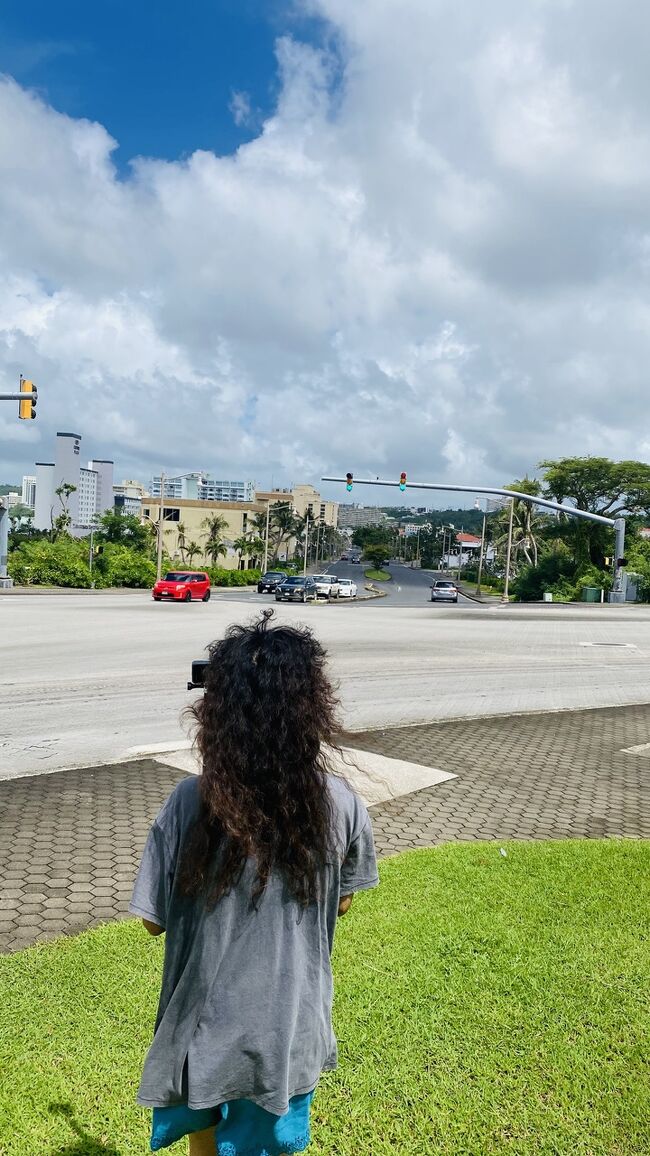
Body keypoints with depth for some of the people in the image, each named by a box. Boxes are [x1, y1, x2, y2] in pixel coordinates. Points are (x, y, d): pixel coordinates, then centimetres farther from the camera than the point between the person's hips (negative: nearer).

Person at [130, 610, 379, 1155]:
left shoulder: (190, 803, -25)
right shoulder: (342, 806, -20)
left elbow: (154, 919, -12)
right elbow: (341, 903, -3)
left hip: (206, 1021, 0)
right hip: (290, 1025, 1)